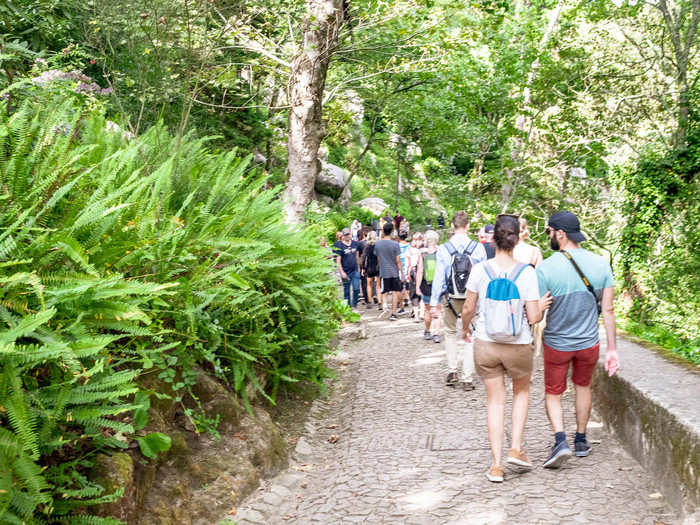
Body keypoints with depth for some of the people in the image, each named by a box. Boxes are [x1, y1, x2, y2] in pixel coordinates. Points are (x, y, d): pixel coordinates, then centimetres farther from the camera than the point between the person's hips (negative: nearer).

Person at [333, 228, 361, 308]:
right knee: (346, 291, 5)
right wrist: (342, 272, -15)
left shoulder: (354, 243, 7)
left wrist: (358, 267, 18)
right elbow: (338, 260, -10)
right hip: (346, 272, -4)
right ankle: (348, 306, 16)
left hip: (355, 271, 4)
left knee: (356, 289, -1)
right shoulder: (338, 246, -8)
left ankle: (354, 305, 14)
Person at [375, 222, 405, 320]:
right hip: (394, 272, -2)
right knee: (395, 293, 7)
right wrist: (402, 273, 0)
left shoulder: (377, 244, -3)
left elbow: (378, 259, 8)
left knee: (384, 292, 13)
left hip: (383, 272, 2)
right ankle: (393, 314, 7)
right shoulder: (395, 244, -12)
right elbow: (398, 261, -8)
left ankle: (385, 307, -12)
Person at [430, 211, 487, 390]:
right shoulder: (478, 248, -8)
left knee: (450, 332, 20)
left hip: (450, 299, 0)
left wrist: (433, 303, -1)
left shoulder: (444, 249, -9)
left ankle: (452, 372, 16)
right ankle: (467, 378, 9)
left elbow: (438, 277, -6)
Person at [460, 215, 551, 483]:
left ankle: (496, 465, 12)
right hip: (518, 345, -1)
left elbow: (468, 308, -1)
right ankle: (516, 448, 18)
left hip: (485, 343, 1)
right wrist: (543, 306, 10)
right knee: (522, 391, 26)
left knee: (495, 401, 13)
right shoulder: (526, 272, -12)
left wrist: (465, 329, 19)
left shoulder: (480, 270, -9)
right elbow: (533, 317, -12)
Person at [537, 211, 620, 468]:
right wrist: (612, 349, 2)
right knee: (583, 386, 26)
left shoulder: (546, 268, -19)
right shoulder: (600, 264, -7)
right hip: (589, 342, 3)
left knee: (552, 394, 15)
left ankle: (560, 441, -6)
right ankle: (581, 441, 34)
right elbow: (608, 310, -4)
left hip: (556, 343, -3)